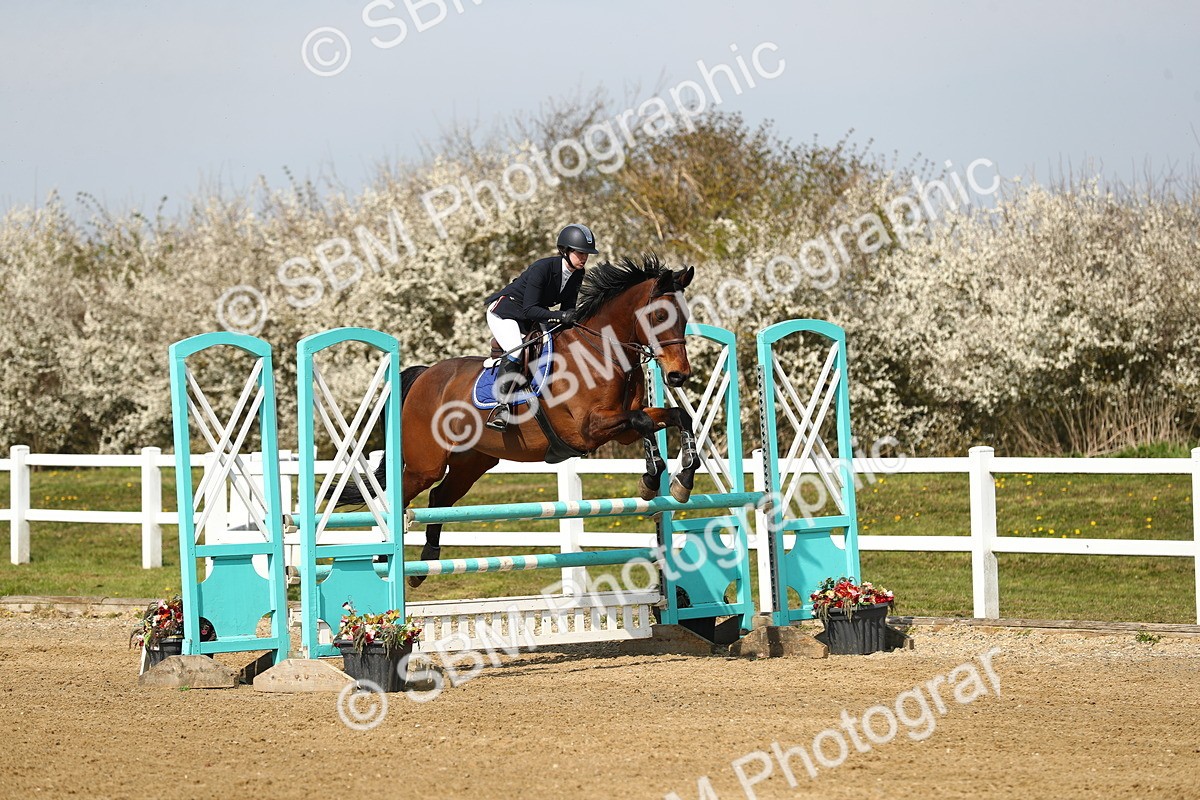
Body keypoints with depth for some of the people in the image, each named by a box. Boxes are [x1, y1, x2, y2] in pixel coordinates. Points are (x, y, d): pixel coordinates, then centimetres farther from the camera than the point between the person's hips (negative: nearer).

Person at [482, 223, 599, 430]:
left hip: (529, 321, 9)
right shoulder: (542, 268, -28)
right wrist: (561, 316, -41)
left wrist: (573, 319, -20)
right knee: (516, 351, -31)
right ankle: (502, 407, -36)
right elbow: (529, 310, -31)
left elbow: (568, 307, 2)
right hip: (504, 312, -9)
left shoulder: (578, 274, -5)